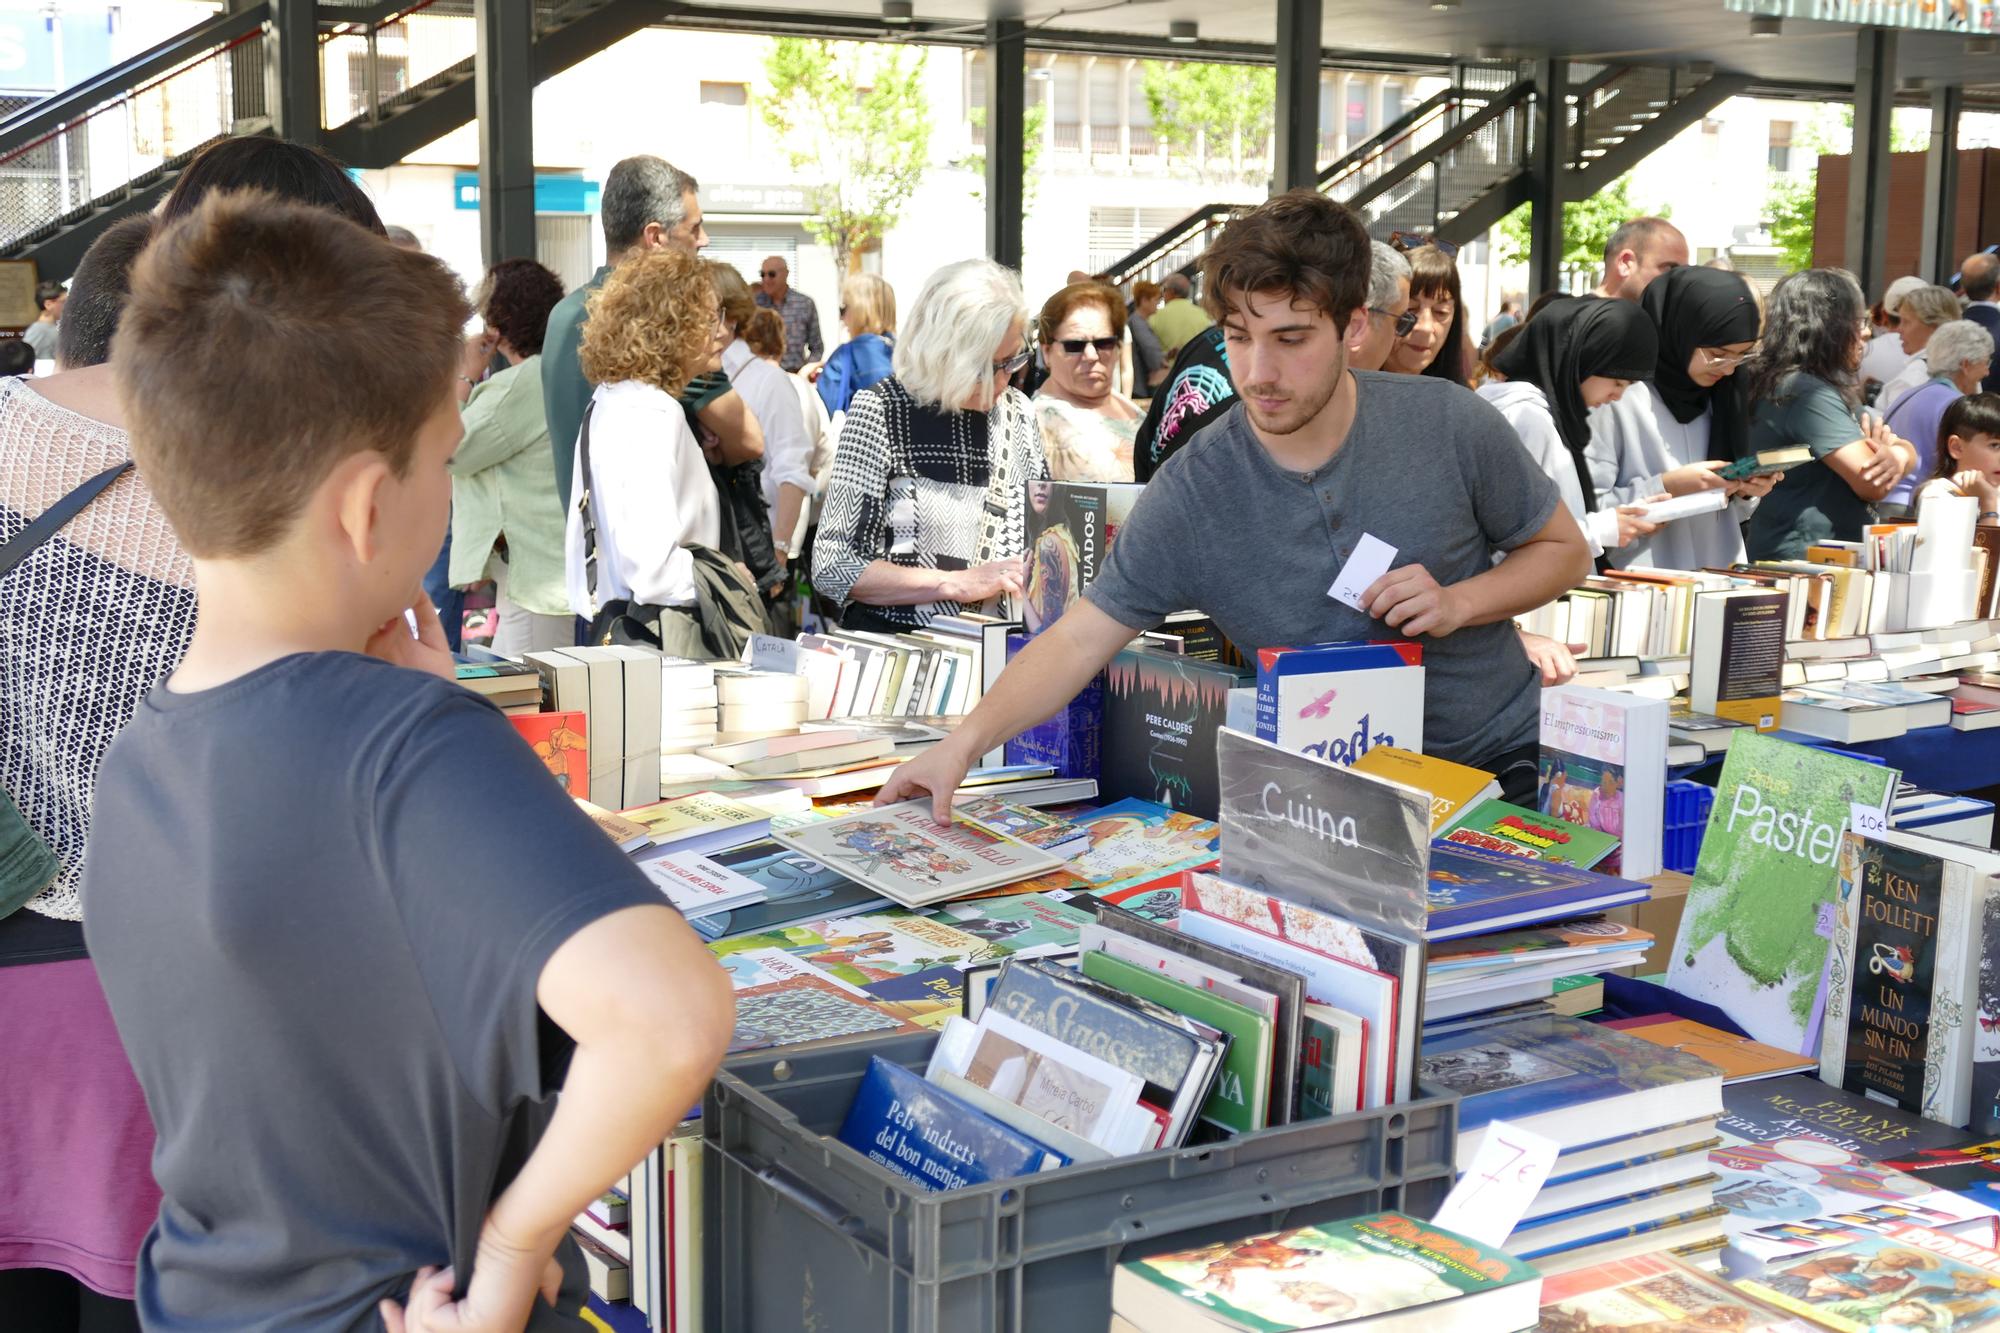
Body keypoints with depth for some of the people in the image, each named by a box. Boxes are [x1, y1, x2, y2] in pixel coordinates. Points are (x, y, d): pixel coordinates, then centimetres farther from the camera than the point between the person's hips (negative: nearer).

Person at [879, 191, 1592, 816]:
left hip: (1505, 765, 0)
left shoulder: (1451, 426, -9)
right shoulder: (1192, 493, -11)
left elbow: (1565, 551, 6)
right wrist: (963, 743, -28)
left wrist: (1457, 603, -14)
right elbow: (1081, 640, -12)